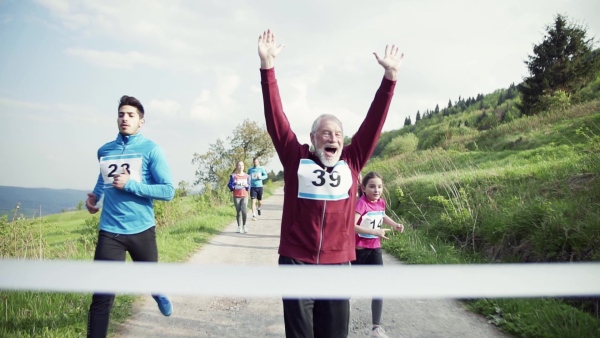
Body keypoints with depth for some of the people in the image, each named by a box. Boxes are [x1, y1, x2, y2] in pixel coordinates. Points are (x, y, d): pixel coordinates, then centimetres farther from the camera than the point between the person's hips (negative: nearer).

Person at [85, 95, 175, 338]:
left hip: (141, 230, -1)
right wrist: (94, 196, 6)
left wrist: (130, 184, -19)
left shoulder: (150, 149, -7)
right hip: (110, 231, 2)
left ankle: (158, 294, 58)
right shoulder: (104, 151, 5)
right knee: (102, 296, -4)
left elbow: (168, 191, -12)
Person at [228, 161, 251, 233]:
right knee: (238, 212, 4)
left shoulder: (247, 176, 6)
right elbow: (229, 185, -1)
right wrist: (234, 186, -19)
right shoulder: (233, 176, -1)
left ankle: (244, 225, 5)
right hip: (236, 196, -1)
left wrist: (246, 186, -13)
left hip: (244, 196, 1)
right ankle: (239, 227, 17)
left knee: (244, 210, -15)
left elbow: (249, 186, 9)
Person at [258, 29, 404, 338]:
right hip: (296, 262, -1)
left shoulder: (352, 162, 5)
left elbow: (374, 121, 3)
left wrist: (390, 75, -1)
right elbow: (275, 117, -5)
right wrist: (267, 64, -10)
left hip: (338, 264, 2)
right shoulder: (296, 159, 0)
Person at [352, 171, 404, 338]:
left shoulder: (381, 202, -1)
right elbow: (351, 226, -31)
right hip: (359, 249, -5)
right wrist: (375, 231, -32)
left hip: (375, 249, 5)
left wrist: (395, 224, 7)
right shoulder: (361, 203, -20)